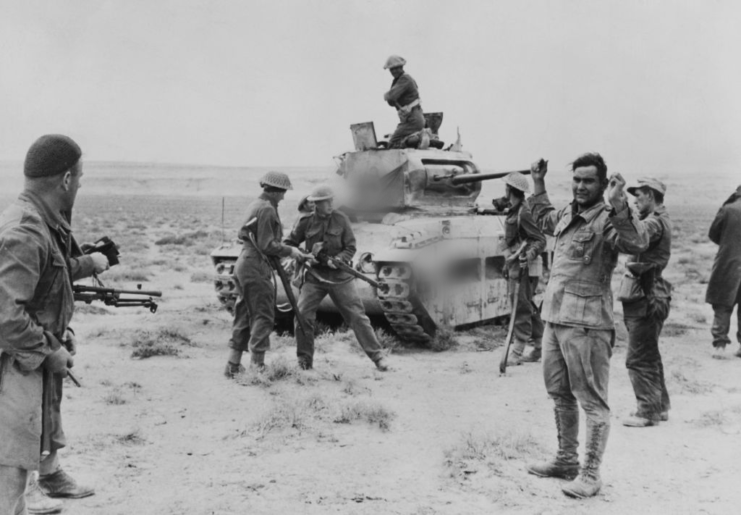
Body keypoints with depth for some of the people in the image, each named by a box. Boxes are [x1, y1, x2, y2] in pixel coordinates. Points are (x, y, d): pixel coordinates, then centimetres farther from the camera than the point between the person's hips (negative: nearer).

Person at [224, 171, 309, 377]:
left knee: (244, 315, 14)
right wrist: (289, 251, -7)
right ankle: (256, 365, -4)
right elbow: (267, 245, -19)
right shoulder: (267, 209, -15)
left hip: (243, 264, 10)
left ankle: (233, 366, 18)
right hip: (256, 267, -10)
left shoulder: (254, 205, 14)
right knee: (263, 316, -4)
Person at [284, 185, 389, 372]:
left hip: (340, 276, -1)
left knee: (357, 316, 1)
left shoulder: (341, 219, -5)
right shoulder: (305, 222, -4)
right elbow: (289, 244, 5)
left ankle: (377, 356, 11)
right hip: (314, 277, 1)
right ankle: (304, 360, 9)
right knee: (303, 315, -9)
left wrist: (337, 260, -20)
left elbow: (350, 248, -3)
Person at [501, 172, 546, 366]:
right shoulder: (514, 211, 13)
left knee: (521, 308, -7)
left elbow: (540, 240, -17)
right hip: (516, 265, 10)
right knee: (529, 308, 13)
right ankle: (539, 348, 20)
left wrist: (529, 254, -32)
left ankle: (516, 353, -5)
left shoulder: (523, 213, -16)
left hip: (524, 266, -10)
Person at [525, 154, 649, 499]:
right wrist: (538, 186, 34)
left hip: (586, 324, -9)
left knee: (592, 401, -1)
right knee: (559, 395, 19)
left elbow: (637, 243, -33)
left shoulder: (607, 220, -13)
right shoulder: (567, 214, 13)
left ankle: (590, 475, 7)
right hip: (554, 319, 9)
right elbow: (544, 219, 37)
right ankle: (566, 460, 34)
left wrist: (618, 204, -41)